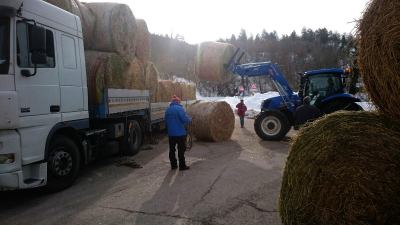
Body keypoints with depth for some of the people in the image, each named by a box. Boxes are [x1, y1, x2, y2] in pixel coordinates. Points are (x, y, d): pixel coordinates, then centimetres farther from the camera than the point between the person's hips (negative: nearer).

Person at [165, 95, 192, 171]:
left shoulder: (168, 110, 9)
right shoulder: (179, 108, -12)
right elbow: (185, 119, -20)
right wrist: (190, 120, 0)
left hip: (171, 134, 6)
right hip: (180, 133, -6)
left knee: (172, 149, 14)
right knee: (181, 149, 3)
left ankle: (173, 165, 21)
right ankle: (182, 166, 7)